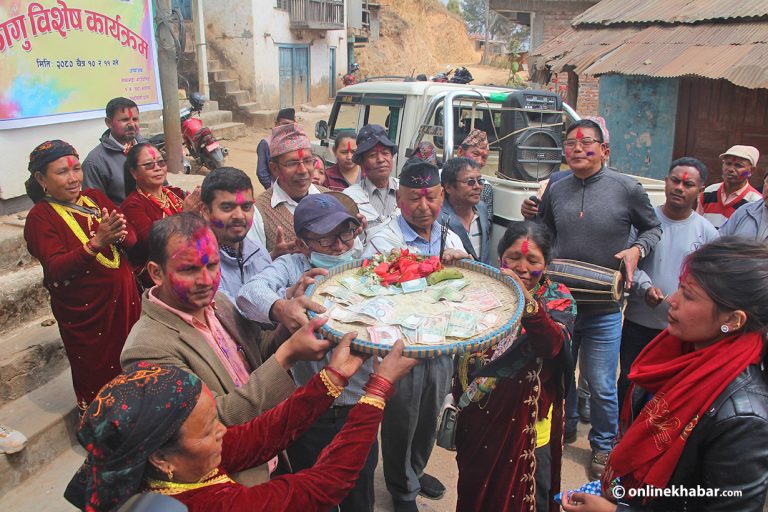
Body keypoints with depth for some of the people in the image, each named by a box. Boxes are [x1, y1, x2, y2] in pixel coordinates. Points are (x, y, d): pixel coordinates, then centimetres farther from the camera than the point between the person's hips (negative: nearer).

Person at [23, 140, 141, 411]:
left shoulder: (95, 197, 6)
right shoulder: (40, 217, -8)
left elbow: (132, 238, -3)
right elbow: (56, 269, -21)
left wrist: (118, 234, -26)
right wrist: (96, 242, -35)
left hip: (123, 297, 5)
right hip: (83, 310, -4)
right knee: (98, 378, 8)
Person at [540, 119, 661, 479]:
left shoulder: (627, 188, -6)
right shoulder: (556, 190, 4)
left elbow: (652, 228, 7)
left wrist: (637, 249, -12)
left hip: (603, 308, -3)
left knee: (601, 385, 5)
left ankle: (603, 445, 30)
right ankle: (564, 426, 45)